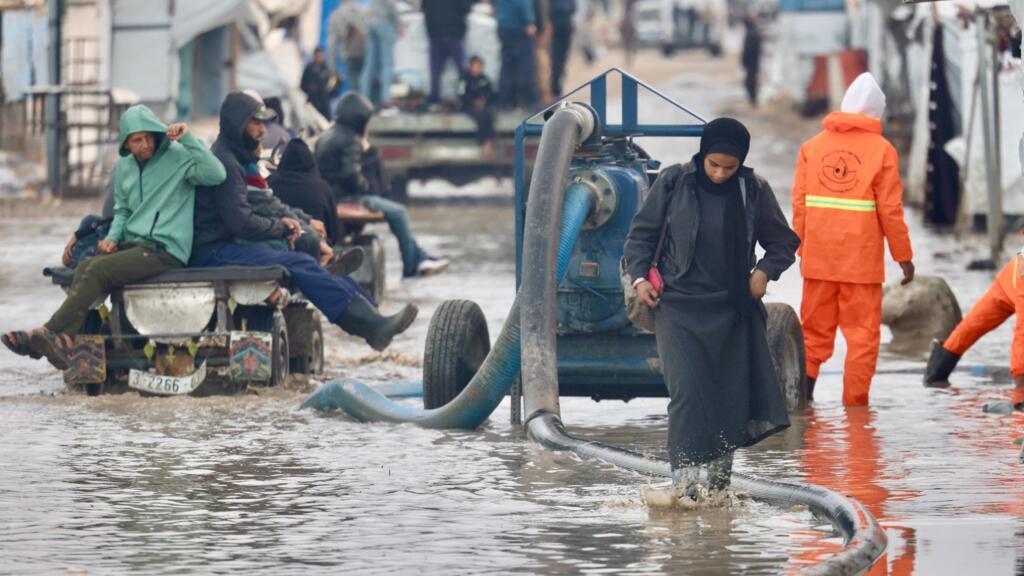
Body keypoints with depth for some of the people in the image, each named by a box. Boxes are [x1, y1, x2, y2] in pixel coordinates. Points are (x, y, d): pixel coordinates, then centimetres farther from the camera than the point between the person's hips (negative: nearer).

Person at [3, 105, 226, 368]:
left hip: (166, 249, -7)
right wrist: (113, 237, 7)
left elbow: (216, 175, -19)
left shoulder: (179, 157, -3)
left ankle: (46, 334, -26)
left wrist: (189, 139, -21)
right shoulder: (124, 166, 18)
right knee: (85, 269, -22)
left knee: (100, 270, -25)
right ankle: (65, 340, -35)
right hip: (134, 244, 7)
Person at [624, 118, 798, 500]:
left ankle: (719, 482, 13)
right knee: (687, 391, -15)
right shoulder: (674, 183, -1)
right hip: (679, 307, -2)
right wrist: (639, 277, -4)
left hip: (732, 309, 2)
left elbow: (784, 243, 13)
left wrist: (765, 271, -5)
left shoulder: (753, 190, 2)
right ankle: (684, 478, -20)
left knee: (732, 396, 3)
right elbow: (641, 233, 10)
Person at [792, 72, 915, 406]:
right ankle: (855, 400, 3)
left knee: (815, 328, 12)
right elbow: (890, 210, -4)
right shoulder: (882, 150, -3)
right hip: (862, 259, -3)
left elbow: (799, 203, 6)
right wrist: (904, 256, 3)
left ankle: (803, 380, -3)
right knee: (862, 332, 4)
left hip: (819, 257, 3)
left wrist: (802, 249, 14)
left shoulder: (812, 146, 7)